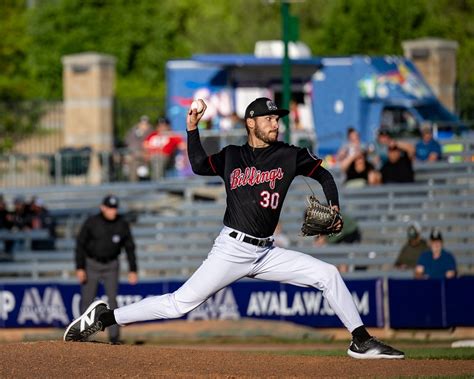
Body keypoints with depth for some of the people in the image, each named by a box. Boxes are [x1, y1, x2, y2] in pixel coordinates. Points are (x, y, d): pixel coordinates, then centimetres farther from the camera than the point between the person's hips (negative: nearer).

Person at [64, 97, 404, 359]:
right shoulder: (231, 156, 5)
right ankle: (105, 317, 0)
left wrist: (334, 210, -1)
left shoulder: (289, 155, 6)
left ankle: (361, 341, -1)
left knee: (327, 273, -8)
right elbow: (200, 165, -4)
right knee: (180, 304, -9)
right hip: (232, 249, -3)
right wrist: (192, 129, -12)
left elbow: (324, 175, 14)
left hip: (267, 253, 3)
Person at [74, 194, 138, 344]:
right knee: (87, 300, -1)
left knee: (112, 300, -8)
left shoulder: (122, 224, -6)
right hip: (92, 264, -1)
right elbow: (80, 244, -8)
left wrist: (133, 270, -5)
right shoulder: (91, 223, -13)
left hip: (111, 266, 1)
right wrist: (80, 268, -15)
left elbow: (129, 247, 0)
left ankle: (114, 337, -8)